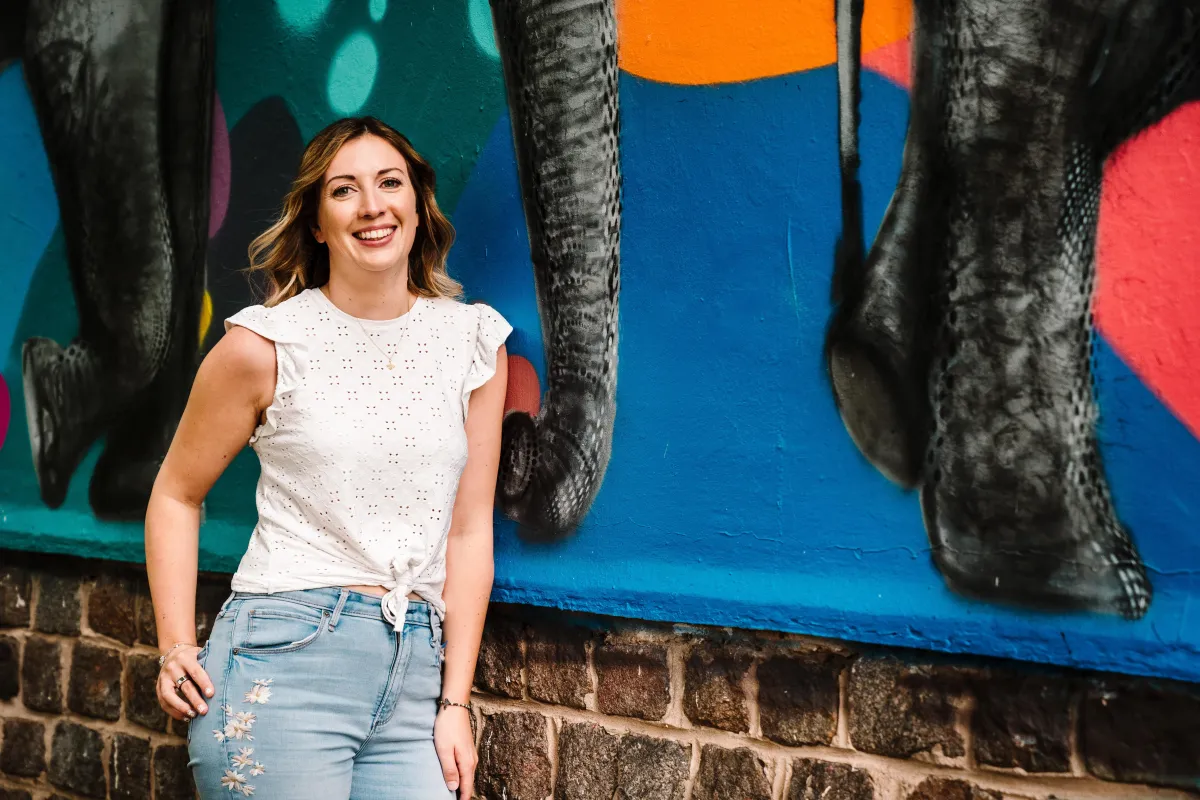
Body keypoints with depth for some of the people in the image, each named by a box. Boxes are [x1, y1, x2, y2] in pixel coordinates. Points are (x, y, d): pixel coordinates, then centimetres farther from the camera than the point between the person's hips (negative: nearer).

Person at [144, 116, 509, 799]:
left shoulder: (474, 342, 6)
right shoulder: (266, 344, -3)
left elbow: (470, 527, 6)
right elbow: (176, 495, 8)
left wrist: (455, 702, 2)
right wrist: (176, 650, -2)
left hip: (416, 666, 3)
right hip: (286, 662, -3)